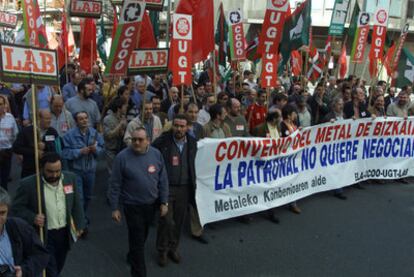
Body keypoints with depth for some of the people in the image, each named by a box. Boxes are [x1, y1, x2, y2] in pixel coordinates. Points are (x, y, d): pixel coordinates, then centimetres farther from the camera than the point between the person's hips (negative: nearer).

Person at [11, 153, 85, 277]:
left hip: (65, 233, 4)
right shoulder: (28, 184, -17)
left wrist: (79, 225, 7)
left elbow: (76, 204, 5)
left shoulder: (70, 178, -4)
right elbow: (16, 207, -8)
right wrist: (32, 217, -24)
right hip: (43, 236, -4)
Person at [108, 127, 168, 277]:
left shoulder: (156, 154, -6)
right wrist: (115, 208, -9)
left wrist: (164, 202, 1)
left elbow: (163, 180, 1)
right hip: (132, 205, -4)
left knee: (142, 236, 24)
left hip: (152, 203, 4)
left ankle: (133, 256, 50)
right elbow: (115, 185, -11)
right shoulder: (122, 157, -17)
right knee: (137, 240, 2)